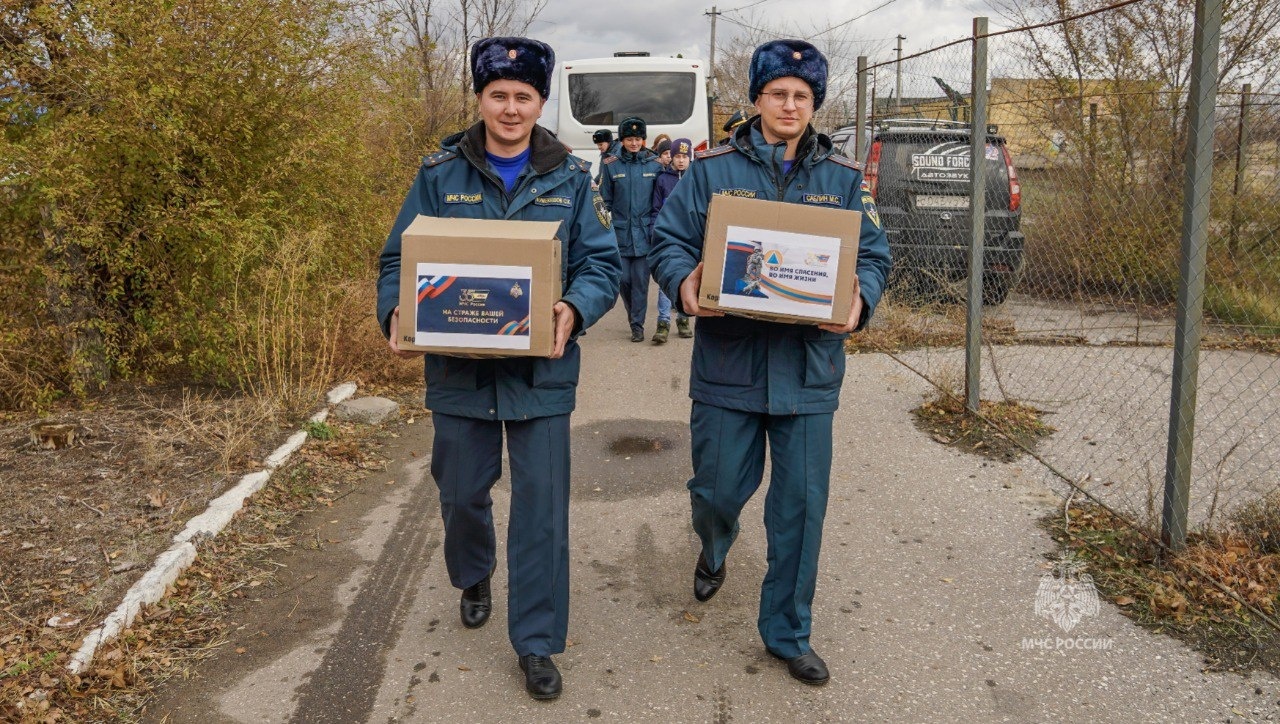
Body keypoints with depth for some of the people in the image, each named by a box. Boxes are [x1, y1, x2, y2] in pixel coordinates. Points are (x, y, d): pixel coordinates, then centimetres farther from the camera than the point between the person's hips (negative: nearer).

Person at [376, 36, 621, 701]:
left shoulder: (568, 178, 2)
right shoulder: (440, 174, 1)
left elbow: (602, 262, 0)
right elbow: (398, 258, 3)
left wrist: (575, 309, -21)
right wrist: (396, 312, -18)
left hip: (541, 370, -1)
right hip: (459, 368, 1)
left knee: (541, 504, 1)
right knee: (461, 491, 16)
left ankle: (536, 641, 16)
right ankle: (472, 579, 49)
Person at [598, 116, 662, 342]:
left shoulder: (654, 164, 3)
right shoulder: (610, 165, 2)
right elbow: (605, 201, 4)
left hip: (644, 231, 0)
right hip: (620, 231, 0)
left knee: (641, 279, 0)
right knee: (624, 278, 2)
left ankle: (637, 324, 9)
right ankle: (633, 314, 28)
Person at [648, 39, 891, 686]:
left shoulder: (843, 178, 6)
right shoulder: (713, 169, 1)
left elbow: (873, 253, 7)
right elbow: (668, 238, 1)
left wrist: (860, 300, -15)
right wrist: (683, 282, -21)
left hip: (808, 371, 1)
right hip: (727, 362, -1)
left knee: (801, 506, 7)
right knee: (719, 488, 11)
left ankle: (788, 632, 26)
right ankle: (714, 553, 50)